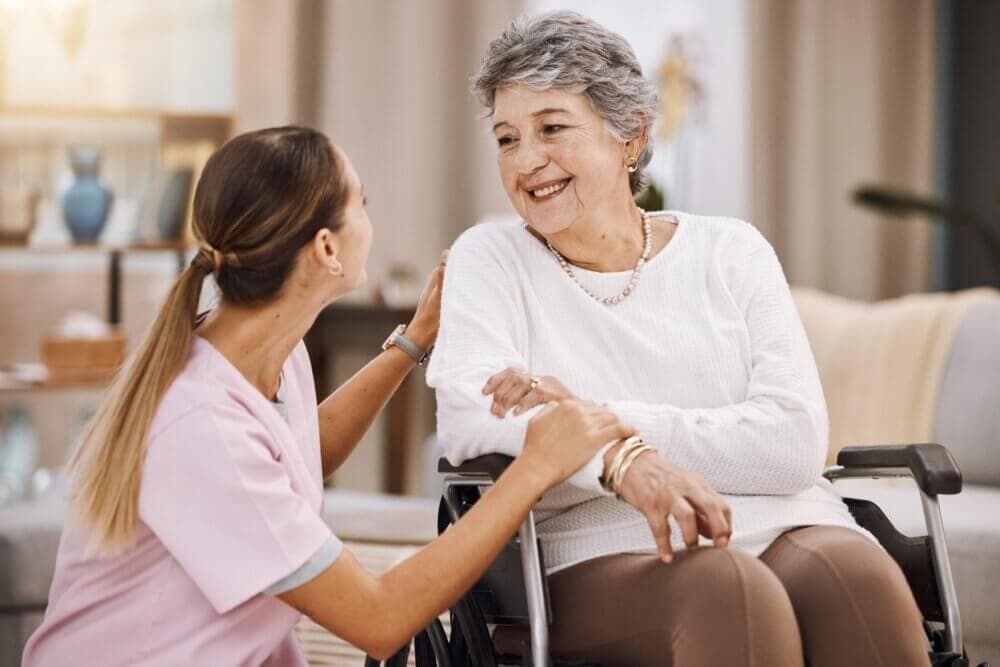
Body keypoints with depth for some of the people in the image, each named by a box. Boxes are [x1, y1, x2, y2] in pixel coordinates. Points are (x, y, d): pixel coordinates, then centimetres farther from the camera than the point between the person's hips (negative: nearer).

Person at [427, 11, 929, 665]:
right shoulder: (489, 260, 11)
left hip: (783, 532, 2)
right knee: (729, 591, -35)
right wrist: (621, 459, -28)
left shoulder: (730, 251, 13)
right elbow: (468, 418, -9)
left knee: (852, 571, -33)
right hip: (605, 556, -2)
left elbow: (795, 441, -2)